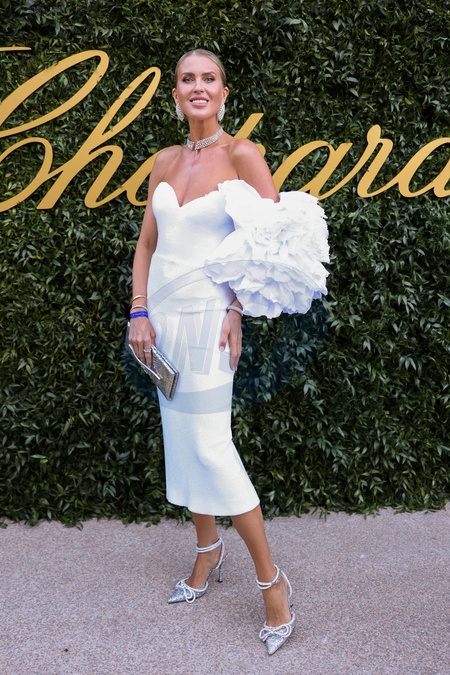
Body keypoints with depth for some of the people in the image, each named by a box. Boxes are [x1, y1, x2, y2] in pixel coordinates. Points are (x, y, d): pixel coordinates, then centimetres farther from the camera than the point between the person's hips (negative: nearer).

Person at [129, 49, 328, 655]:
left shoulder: (241, 155, -7)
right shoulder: (165, 161, 10)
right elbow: (147, 243, 11)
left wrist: (239, 309, -13)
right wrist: (139, 313, 1)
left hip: (206, 315, -6)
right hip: (163, 313, 6)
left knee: (209, 446, -7)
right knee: (180, 439, 13)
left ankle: (272, 582, 7)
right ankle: (208, 551, 32)